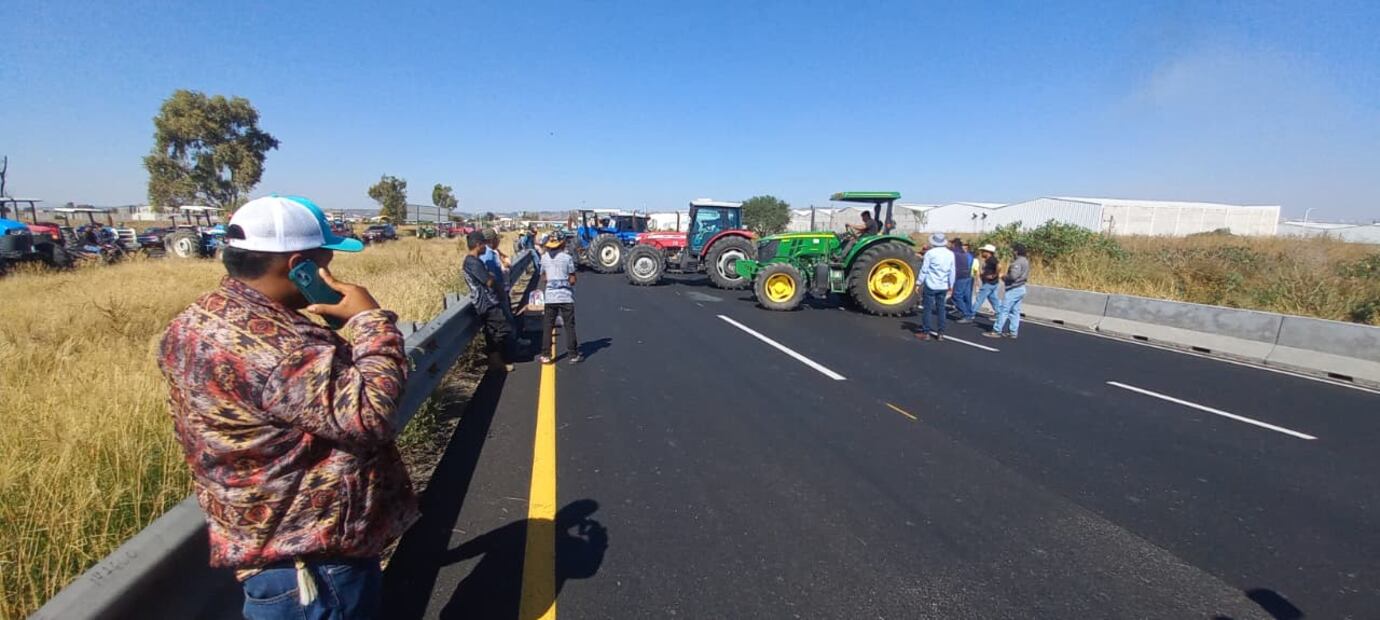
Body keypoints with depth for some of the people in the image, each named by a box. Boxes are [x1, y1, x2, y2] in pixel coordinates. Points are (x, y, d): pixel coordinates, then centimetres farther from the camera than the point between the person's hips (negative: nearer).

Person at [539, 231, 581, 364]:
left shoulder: (544, 258, 2)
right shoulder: (567, 257, -9)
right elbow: (572, 280, -7)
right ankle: (573, 355, 7)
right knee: (569, 326, 4)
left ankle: (545, 355, 12)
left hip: (550, 297, 3)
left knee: (547, 326, 9)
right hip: (566, 296, -3)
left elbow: (543, 278, 9)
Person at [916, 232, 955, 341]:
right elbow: (952, 272, 9)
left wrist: (919, 283, -1)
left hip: (931, 285, -4)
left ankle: (926, 333, 1)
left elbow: (924, 270, -8)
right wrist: (951, 286, 18)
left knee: (928, 308, 1)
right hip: (943, 286, 4)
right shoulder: (950, 254, 5)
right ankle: (940, 333, 11)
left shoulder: (930, 253, -8)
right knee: (941, 308, 9)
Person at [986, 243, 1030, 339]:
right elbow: (1025, 275, 17)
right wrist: (1007, 277, 9)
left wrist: (1004, 277, -8)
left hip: (1014, 289, -10)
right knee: (1015, 311, 11)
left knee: (1004, 310, -7)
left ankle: (996, 331, -5)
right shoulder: (1026, 261, 14)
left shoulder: (1018, 262, -18)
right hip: (1021, 288, 10)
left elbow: (1013, 276, -27)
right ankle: (1013, 332, 13)